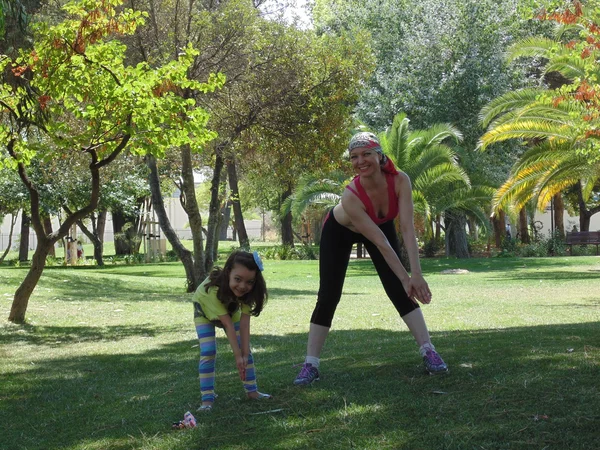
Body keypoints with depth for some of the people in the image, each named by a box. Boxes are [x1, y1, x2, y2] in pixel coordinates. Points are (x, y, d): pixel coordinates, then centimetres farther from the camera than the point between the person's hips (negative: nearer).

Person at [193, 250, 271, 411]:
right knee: (208, 352, -16)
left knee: (244, 348, 0)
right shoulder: (212, 289, -45)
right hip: (205, 312, -4)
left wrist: (245, 354, -35)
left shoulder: (248, 289, -32)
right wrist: (238, 355, -37)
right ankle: (207, 399, -12)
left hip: (230, 310, 4)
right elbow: (228, 324, -40)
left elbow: (244, 322, -32)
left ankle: (251, 390, 13)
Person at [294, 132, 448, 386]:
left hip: (380, 226, 3)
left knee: (399, 290, -9)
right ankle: (310, 365, -2)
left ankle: (429, 352, -6)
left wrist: (416, 274, -43)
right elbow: (379, 242, -38)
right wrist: (406, 277, -37)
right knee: (328, 296, -8)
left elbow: (407, 228, -36)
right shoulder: (351, 196, -40)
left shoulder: (400, 181, -32)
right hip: (339, 232, -3)